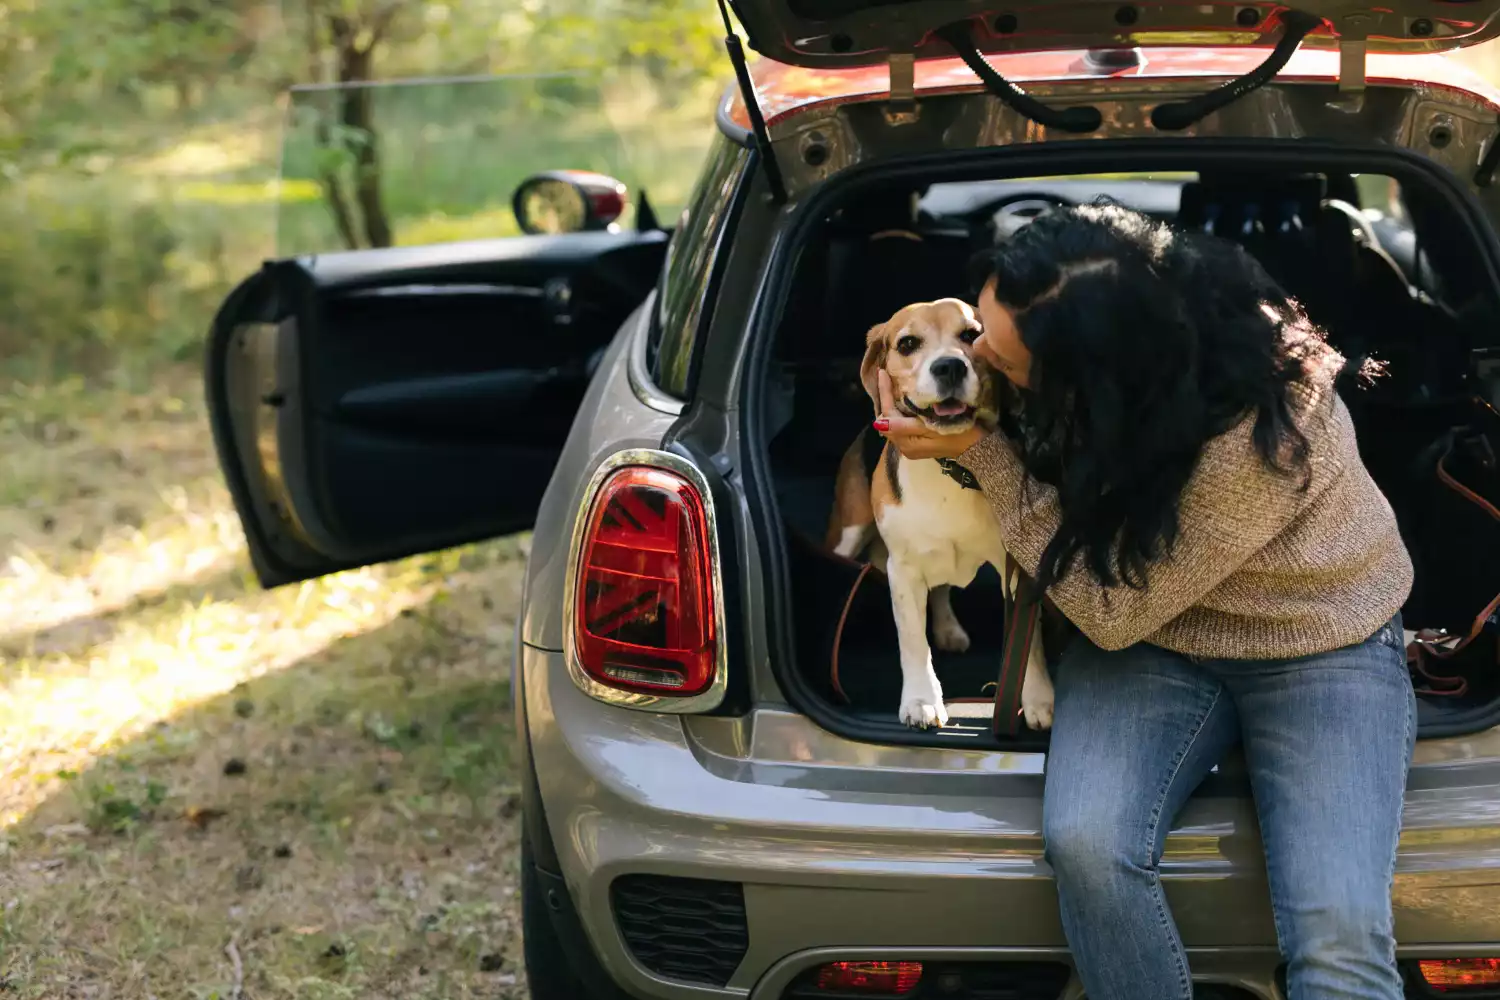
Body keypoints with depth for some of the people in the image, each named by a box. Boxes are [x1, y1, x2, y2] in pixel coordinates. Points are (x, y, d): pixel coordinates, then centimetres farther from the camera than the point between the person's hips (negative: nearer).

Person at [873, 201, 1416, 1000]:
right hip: (1153, 637, 5)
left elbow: (1114, 610, -23)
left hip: (1320, 644, -4)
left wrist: (982, 454, -24)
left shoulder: (1263, 435, -34)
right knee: (1084, 843, -26)